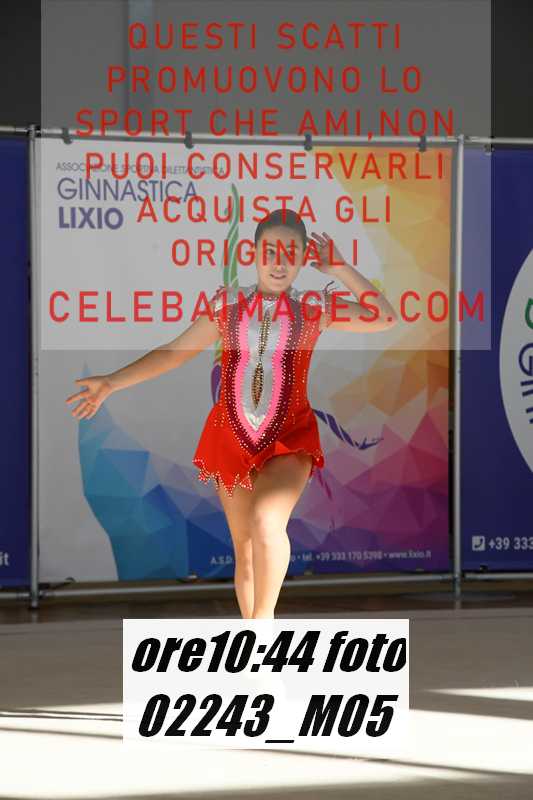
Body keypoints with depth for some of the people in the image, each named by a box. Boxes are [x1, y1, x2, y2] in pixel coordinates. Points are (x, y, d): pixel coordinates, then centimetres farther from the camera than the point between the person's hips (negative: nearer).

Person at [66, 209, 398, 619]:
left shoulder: (314, 307, 0)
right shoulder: (228, 303, 4)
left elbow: (386, 317, -5)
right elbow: (175, 351, 6)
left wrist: (340, 269, -8)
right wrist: (112, 382, 0)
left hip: (289, 439, -2)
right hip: (232, 437, 3)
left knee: (266, 523, -30)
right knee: (245, 548, 10)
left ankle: (263, 619, -15)